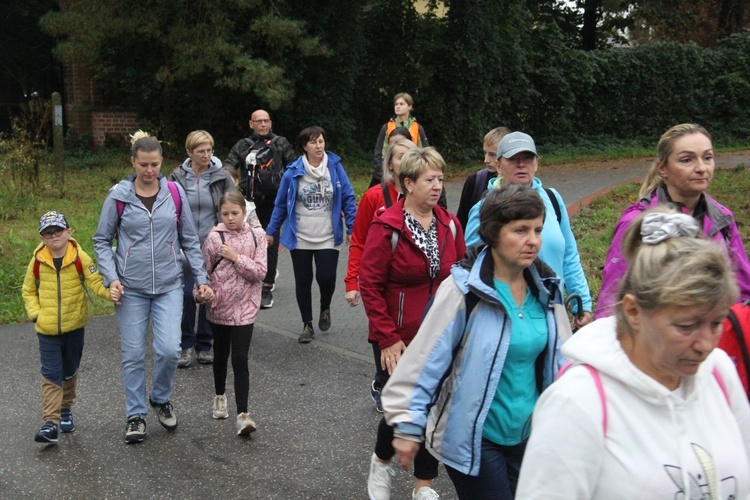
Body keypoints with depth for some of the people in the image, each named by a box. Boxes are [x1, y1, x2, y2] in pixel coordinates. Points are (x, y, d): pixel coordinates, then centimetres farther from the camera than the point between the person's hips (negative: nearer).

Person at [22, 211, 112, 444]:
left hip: (74, 326, 1)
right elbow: (28, 291, 6)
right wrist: (35, 314, -7)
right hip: (47, 329, 0)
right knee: (51, 375, -3)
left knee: (69, 372, 16)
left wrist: (109, 292, -35)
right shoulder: (38, 261, -7)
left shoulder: (80, 258, -11)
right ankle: (50, 423, -4)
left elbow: (95, 281, -15)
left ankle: (65, 410, 36)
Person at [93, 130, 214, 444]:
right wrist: (111, 278, -8)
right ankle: (135, 415, 21)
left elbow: (189, 240, 7)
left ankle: (161, 399, 19)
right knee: (133, 355, 4)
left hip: (168, 286, 1)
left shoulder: (175, 193, 1)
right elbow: (101, 241, 4)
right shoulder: (118, 196, -3)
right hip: (131, 288, -1)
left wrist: (202, 279, 3)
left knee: (169, 350, -9)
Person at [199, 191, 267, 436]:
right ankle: (220, 397, 41)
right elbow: (204, 270, 0)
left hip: (244, 308, -1)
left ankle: (243, 414, -6)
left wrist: (236, 257, -17)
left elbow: (260, 272, -9)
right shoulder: (214, 237, -5)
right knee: (221, 355, 18)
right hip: (219, 306, 1)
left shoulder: (256, 236, -3)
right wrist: (201, 293, -12)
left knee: (240, 359, -7)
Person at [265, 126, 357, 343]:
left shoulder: (336, 168, -3)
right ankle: (307, 325, 25)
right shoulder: (293, 172, -3)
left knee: (326, 277, -10)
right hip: (300, 239, 1)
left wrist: (352, 228, -5)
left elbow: (348, 199, 1)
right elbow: (281, 204, 5)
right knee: (303, 281, 7)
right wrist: (271, 231, 6)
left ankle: (325, 308, 23)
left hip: (328, 238, -1)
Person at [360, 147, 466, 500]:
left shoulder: (450, 225, 3)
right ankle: (381, 461, 36)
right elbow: (369, 285, -11)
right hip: (398, 341, -4)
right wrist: (388, 338, -13)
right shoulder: (386, 228, -12)